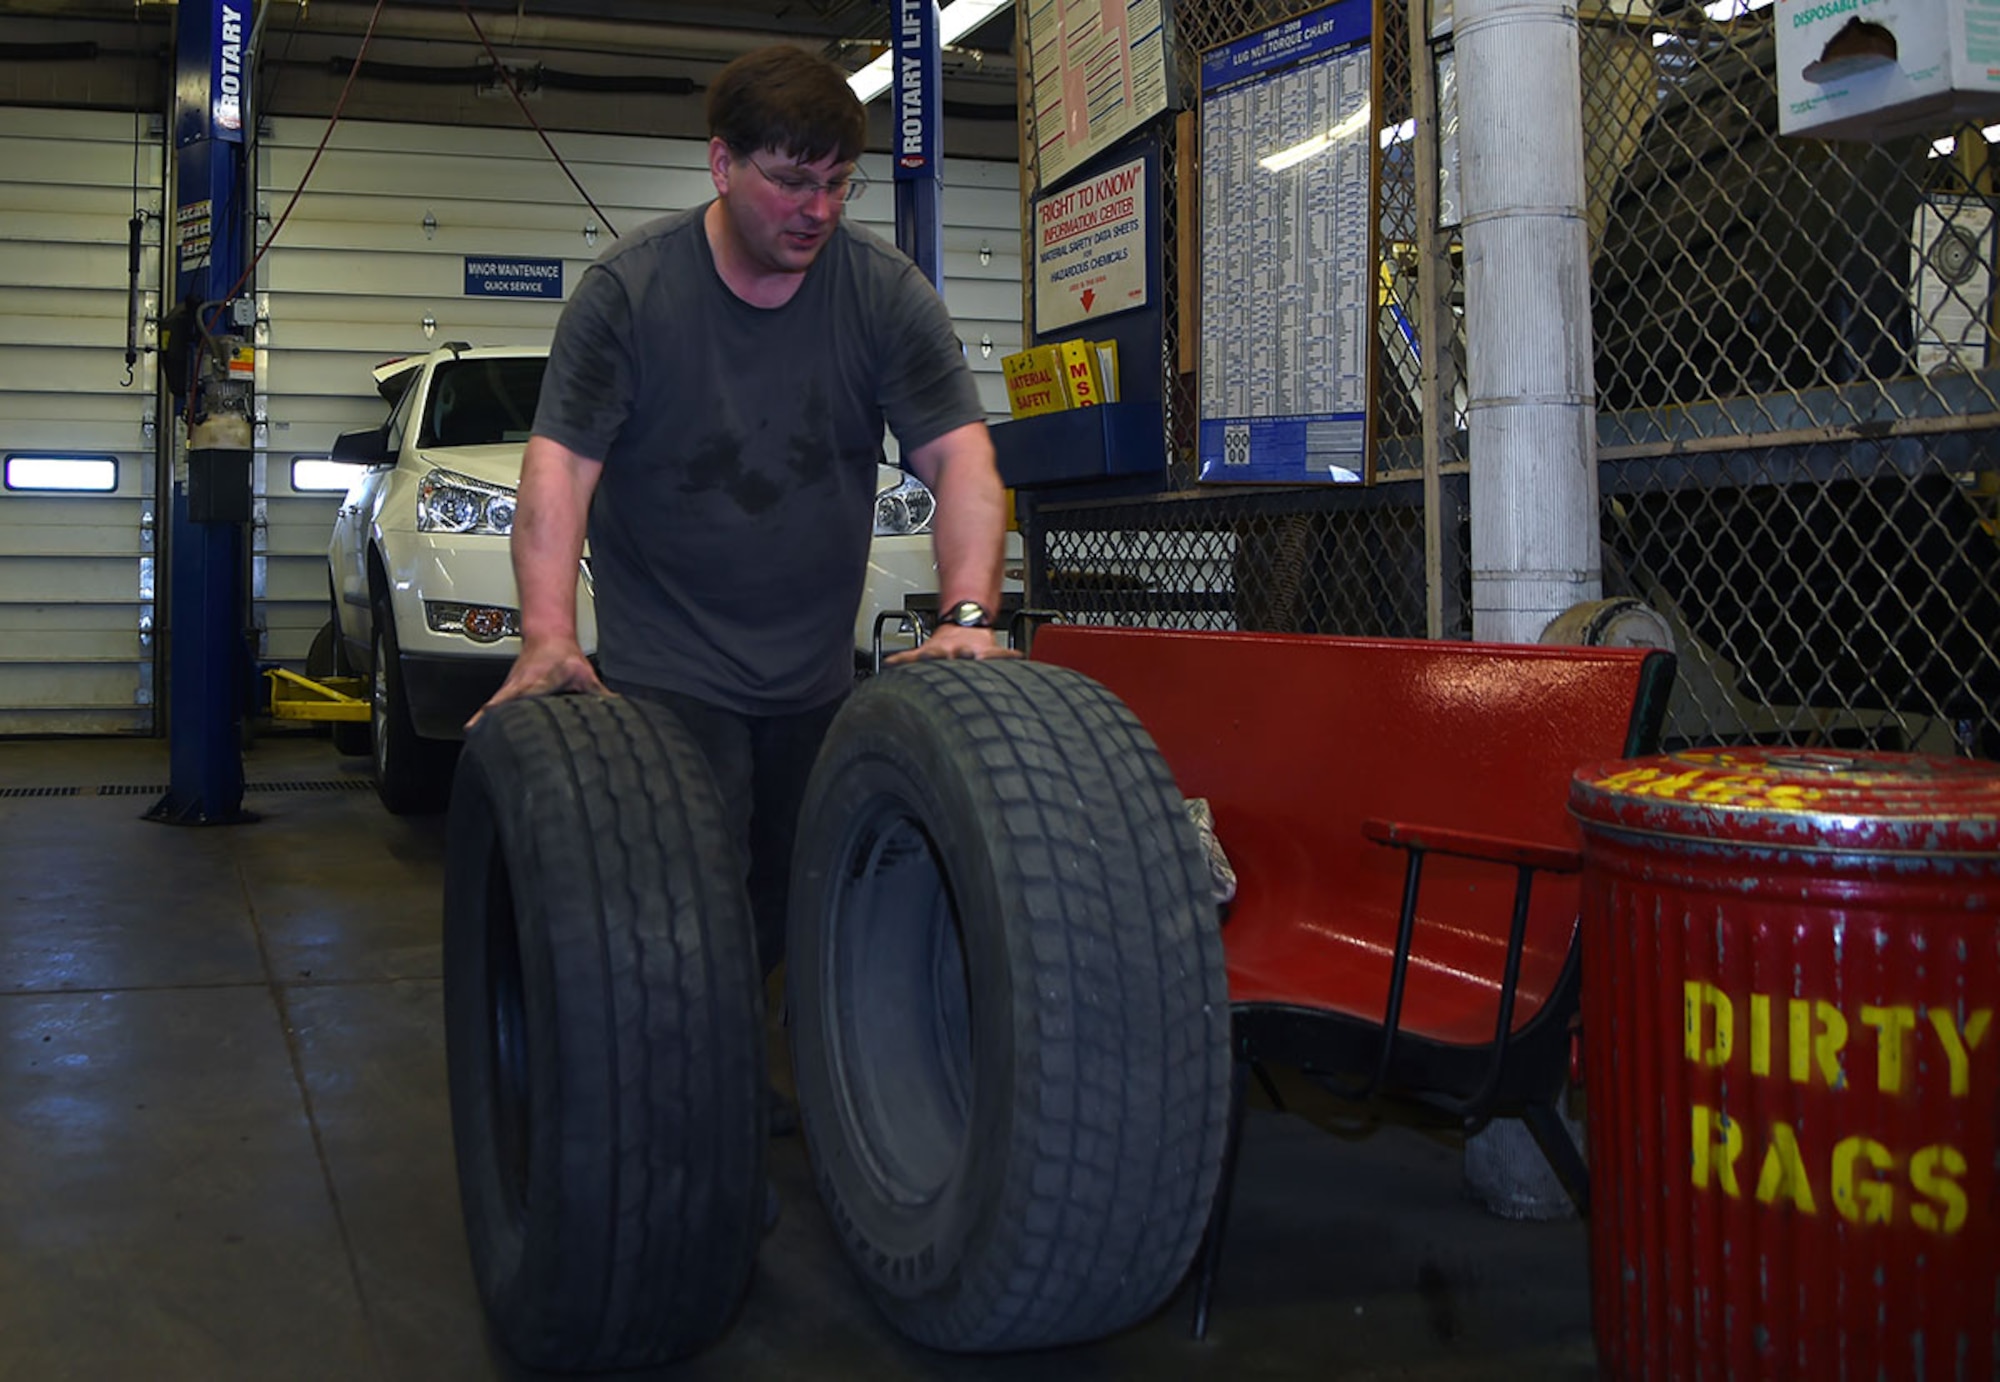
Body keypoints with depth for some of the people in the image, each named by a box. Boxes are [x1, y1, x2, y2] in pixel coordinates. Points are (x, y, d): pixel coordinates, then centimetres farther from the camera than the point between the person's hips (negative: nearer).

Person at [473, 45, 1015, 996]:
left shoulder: (888, 295, -1)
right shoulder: (629, 291, -7)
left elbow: (961, 458, -8)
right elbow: (560, 462, -13)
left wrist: (966, 617, -25)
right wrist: (548, 637, -27)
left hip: (818, 678, 3)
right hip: (667, 673, -3)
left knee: (798, 910, 10)